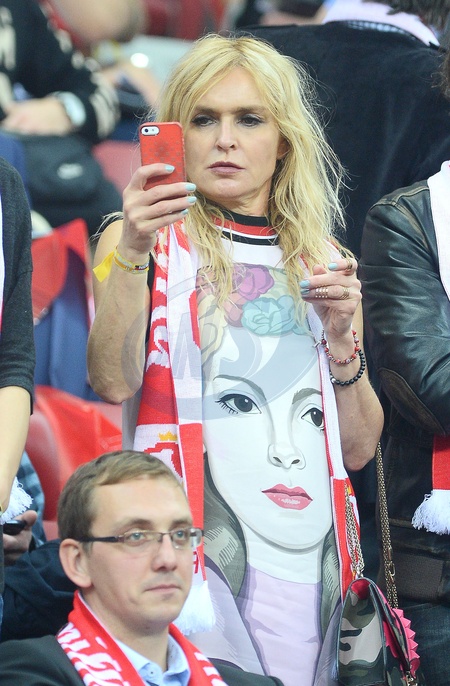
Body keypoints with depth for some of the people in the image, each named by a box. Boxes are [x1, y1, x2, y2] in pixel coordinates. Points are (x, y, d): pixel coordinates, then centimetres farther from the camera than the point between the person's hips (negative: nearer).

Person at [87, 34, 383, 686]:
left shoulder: (324, 263, 15)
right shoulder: (147, 242, 5)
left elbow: (360, 448, 14)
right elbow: (113, 383, -13)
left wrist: (342, 337, -1)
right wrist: (131, 254, -24)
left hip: (307, 550, 4)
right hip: (189, 546, -4)